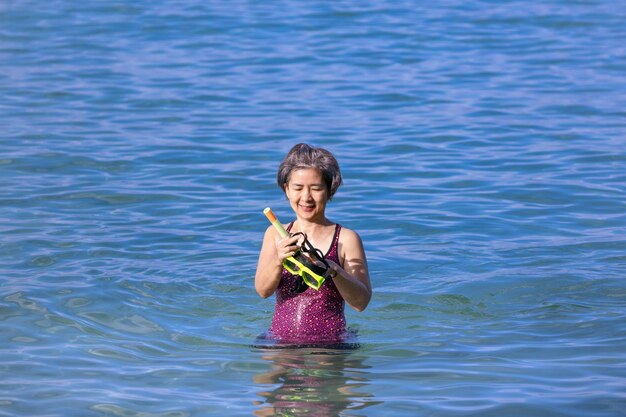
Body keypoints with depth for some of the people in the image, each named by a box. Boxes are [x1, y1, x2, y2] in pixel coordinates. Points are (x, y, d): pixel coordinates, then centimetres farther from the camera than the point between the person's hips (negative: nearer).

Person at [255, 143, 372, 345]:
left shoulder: (347, 238, -1)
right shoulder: (275, 234, 9)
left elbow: (361, 302, -7)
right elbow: (263, 290, -4)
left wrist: (333, 270, -24)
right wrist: (278, 261, -24)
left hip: (330, 343, -2)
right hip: (280, 343, 2)